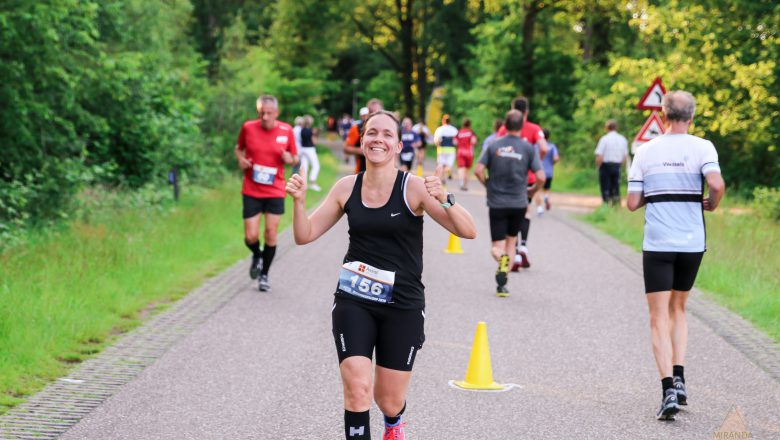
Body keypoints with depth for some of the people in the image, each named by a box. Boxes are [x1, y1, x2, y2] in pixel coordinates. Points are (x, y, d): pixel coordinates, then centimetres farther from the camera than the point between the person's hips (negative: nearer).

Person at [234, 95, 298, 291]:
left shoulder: (286, 131, -2)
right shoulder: (248, 128, -3)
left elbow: (295, 158, 9)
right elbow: (239, 147, 15)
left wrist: (289, 159, -14)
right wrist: (240, 159, -6)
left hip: (275, 192, 0)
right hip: (251, 192, 0)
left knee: (271, 234, -1)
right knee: (251, 236, -5)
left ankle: (264, 275, 18)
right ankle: (257, 256, 31)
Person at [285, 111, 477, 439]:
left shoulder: (413, 188, -11)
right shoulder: (346, 188, 0)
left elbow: (468, 231, -18)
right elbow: (305, 235, 5)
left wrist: (443, 200, -36)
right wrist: (299, 201, -14)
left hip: (402, 307, -1)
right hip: (353, 302, 2)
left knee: (389, 401, 10)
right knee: (357, 388, -16)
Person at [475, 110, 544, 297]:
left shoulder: (494, 146, -2)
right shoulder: (528, 148, -4)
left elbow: (478, 170, -9)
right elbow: (540, 177, -9)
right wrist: (532, 191, 11)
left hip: (496, 203, -1)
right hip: (519, 203, 1)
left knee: (497, 247, 5)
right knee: (511, 241, 19)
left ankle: (502, 258, -32)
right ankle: (502, 284, 12)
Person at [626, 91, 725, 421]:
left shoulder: (645, 151, 0)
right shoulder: (702, 147, -3)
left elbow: (632, 203, -1)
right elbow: (717, 185, -20)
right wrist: (711, 205, 1)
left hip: (657, 245, -1)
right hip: (692, 244, 1)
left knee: (659, 319, 0)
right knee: (678, 309, 21)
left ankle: (669, 390, -13)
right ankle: (678, 379, 11)